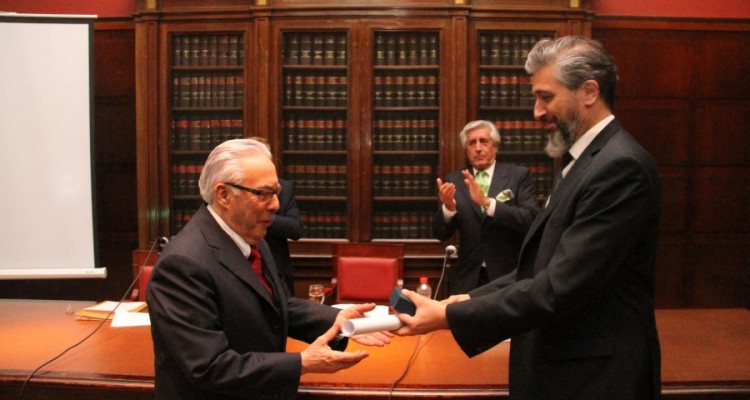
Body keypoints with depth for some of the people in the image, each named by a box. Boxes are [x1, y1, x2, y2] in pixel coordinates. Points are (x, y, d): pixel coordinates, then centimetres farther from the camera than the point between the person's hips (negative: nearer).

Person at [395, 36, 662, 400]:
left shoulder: (620, 166, -20)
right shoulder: (591, 161, 11)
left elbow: (561, 288, -25)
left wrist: (450, 316, -21)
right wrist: (472, 300, -1)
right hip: (564, 369, 9)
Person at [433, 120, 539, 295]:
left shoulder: (519, 175, -3)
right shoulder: (454, 180, 4)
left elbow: (531, 219, -16)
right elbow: (441, 234, 0)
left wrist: (487, 202, -26)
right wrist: (448, 207, -21)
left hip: (509, 276, -2)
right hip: (467, 278, 2)